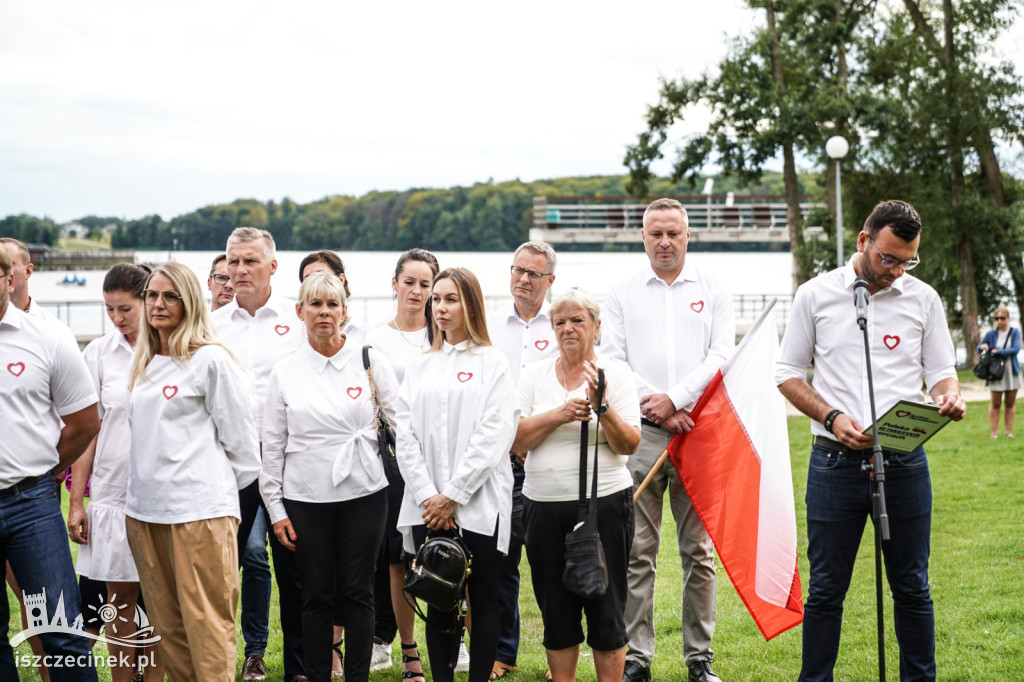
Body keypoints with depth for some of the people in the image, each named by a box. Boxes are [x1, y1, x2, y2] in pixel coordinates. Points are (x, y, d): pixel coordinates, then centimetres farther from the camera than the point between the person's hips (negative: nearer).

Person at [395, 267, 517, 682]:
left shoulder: (492, 362, 1)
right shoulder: (420, 367, 14)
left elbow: (493, 435, -8)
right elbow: (406, 436, 7)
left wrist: (453, 496, -12)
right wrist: (427, 496, -6)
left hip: (479, 504, -3)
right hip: (428, 508, 4)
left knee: (483, 601, 1)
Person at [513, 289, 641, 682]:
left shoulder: (616, 373, 2)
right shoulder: (534, 374, 8)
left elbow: (629, 445, -6)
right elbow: (515, 440, -3)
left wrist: (602, 405, -20)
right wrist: (561, 413, -15)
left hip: (605, 504, -2)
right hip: (545, 507, 3)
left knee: (605, 611, 0)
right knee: (556, 612, 9)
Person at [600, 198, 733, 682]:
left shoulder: (713, 291, 10)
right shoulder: (622, 294, 11)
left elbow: (721, 356, 1)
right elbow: (611, 360, 3)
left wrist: (674, 399, -11)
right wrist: (653, 405, -8)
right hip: (638, 433, 0)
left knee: (699, 551, 2)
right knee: (637, 550, -1)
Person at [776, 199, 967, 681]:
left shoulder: (923, 299, 7)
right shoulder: (816, 295, 2)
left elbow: (940, 371, 12)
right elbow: (788, 373, 6)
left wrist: (950, 395, -13)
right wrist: (833, 418, -9)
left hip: (904, 463, 1)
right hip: (836, 462, -1)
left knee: (911, 587, 8)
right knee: (826, 588, 4)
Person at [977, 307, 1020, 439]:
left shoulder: (1015, 332, 1)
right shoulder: (991, 334, 4)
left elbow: (1016, 349, -10)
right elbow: (979, 348, 9)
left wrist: (998, 351, -16)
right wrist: (983, 346, -14)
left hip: (1012, 371, 0)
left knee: (1010, 403, 4)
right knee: (995, 404, 0)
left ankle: (1009, 432, 11)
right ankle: (994, 432, 4)